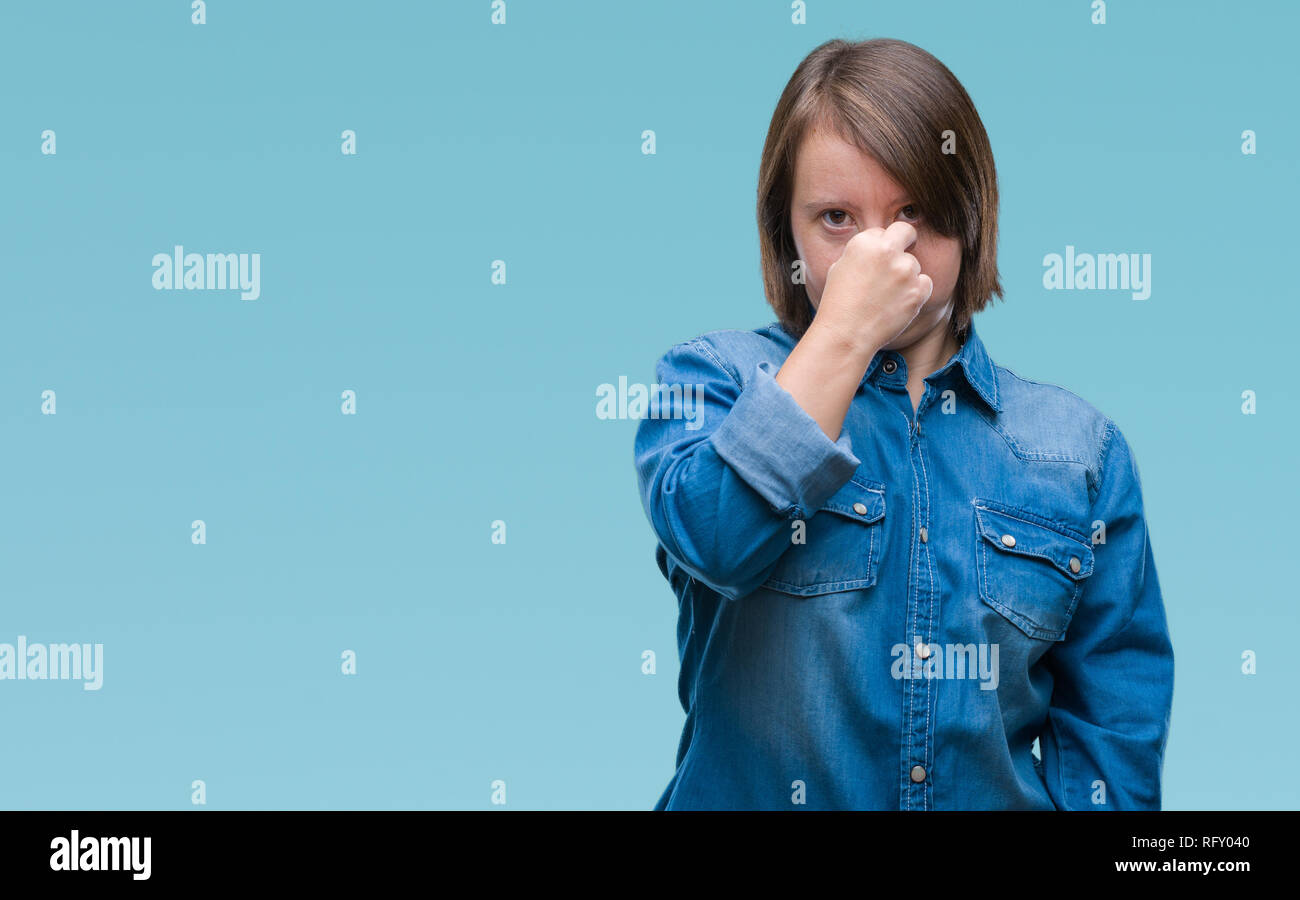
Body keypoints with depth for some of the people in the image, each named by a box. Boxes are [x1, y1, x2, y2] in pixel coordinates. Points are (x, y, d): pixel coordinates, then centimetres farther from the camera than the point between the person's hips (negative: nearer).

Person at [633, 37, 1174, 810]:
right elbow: (710, 535, -16)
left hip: (995, 794, 1)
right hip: (753, 794, -1)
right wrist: (845, 333, -12)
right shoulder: (715, 381, 5)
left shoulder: (1080, 449, 8)